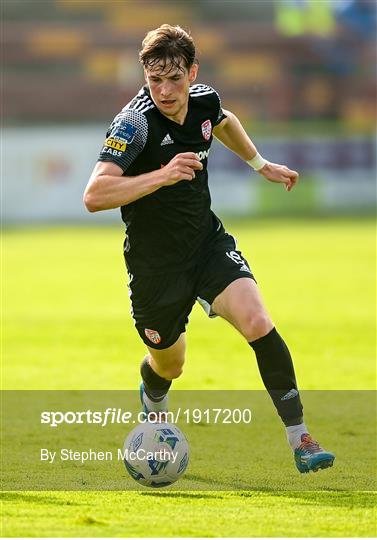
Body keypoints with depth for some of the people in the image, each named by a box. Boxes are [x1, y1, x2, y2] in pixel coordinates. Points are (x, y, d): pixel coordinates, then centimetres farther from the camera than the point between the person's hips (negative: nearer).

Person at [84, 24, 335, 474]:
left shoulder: (204, 99, -6)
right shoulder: (135, 123, -25)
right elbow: (94, 196, -35)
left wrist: (261, 165, 30)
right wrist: (161, 176, -43)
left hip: (208, 242, 4)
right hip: (155, 263, -4)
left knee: (257, 323, -20)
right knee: (169, 364, 16)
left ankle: (300, 441, -16)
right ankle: (153, 408, 55)